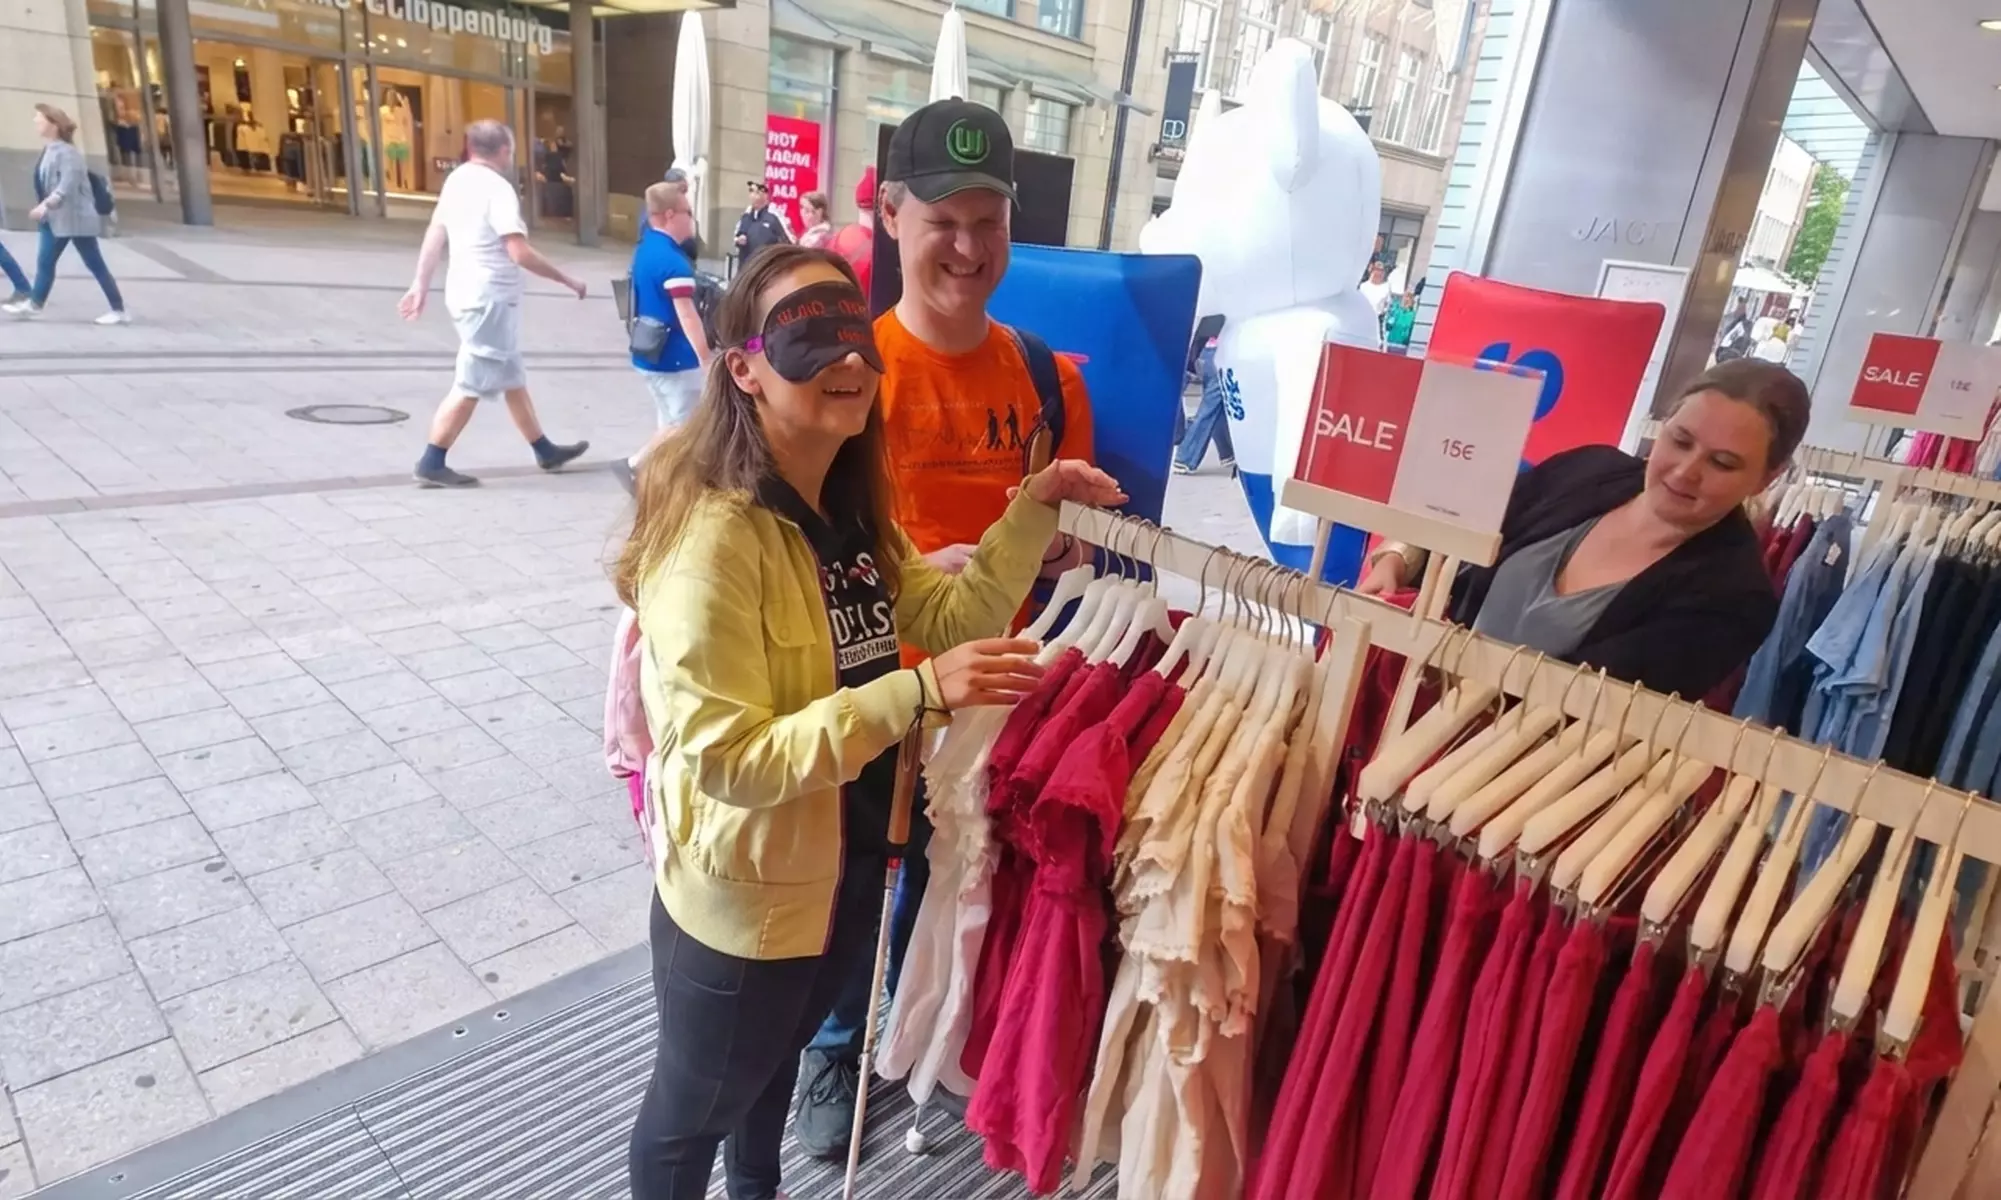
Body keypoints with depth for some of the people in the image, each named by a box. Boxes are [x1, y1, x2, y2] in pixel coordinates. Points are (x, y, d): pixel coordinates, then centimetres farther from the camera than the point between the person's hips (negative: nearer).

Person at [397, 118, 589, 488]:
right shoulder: (497, 188, -16)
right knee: (471, 385, -4)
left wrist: (421, 285, 14)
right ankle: (431, 464, 0)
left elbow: (435, 235, 11)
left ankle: (545, 450, 28)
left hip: (468, 292, 10)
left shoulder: (457, 179, 10)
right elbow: (521, 254, -22)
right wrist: (568, 280, -13)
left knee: (513, 378, 17)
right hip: (489, 298, -10)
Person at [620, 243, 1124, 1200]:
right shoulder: (716, 534, -29)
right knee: (692, 1109, 22)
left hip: (845, 875, 8)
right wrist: (914, 696, -37)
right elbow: (726, 759, -31)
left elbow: (947, 619, 1)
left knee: (778, 1058, 34)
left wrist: (1034, 511, -8)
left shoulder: (850, 509, -2)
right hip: (743, 899, -8)